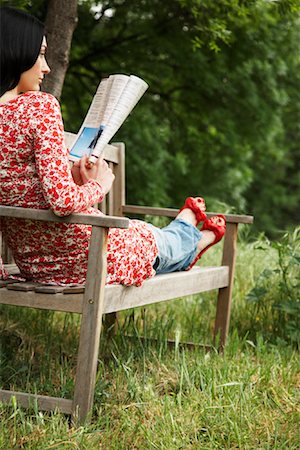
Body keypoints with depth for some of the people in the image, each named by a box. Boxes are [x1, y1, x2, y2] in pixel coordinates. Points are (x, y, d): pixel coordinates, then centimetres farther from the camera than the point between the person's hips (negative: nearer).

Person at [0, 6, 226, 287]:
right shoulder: (39, 106, -22)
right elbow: (62, 201, -27)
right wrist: (99, 185, -9)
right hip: (86, 260, -6)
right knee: (159, 242, 28)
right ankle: (196, 240, 62)